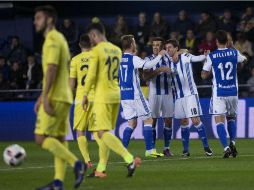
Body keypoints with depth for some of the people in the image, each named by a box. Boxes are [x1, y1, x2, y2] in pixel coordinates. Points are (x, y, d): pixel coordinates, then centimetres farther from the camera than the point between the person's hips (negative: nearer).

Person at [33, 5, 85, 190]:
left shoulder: (52, 40, -12)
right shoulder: (60, 38, 19)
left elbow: (51, 69, -21)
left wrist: (45, 97, -24)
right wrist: (42, 97, 24)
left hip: (55, 97, -10)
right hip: (64, 97, 10)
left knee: (41, 137, -10)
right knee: (59, 138, 7)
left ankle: (76, 163, -15)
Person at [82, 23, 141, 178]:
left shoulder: (96, 50, -10)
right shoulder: (117, 50, 12)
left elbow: (92, 75, -14)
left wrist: (85, 95, -7)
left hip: (102, 96, -8)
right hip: (116, 95, 8)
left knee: (102, 133, -11)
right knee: (103, 132, 14)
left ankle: (130, 160, -26)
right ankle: (101, 168, 12)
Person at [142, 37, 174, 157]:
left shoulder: (168, 59, 8)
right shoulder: (148, 60, -1)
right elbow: (145, 77, -13)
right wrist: (159, 70, -22)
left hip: (168, 93, 3)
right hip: (154, 94, -3)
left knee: (168, 120, 2)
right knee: (153, 120, -3)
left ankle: (166, 148, 10)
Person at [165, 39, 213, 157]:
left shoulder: (186, 57, -5)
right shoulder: (169, 63, 9)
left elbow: (200, 58, -12)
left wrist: (206, 55, -30)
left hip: (190, 94, -5)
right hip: (178, 96, 5)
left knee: (196, 120, -9)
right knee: (183, 122, 7)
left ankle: (206, 147, 0)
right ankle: (185, 149, 12)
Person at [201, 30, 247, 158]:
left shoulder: (211, 56, -7)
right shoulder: (234, 53, -1)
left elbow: (204, 75, 3)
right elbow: (243, 59, 23)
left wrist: (206, 62, 18)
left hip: (219, 93, -3)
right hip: (233, 92, 3)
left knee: (219, 120, -3)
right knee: (231, 118, 22)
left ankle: (226, 147, -18)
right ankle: (232, 142, 5)